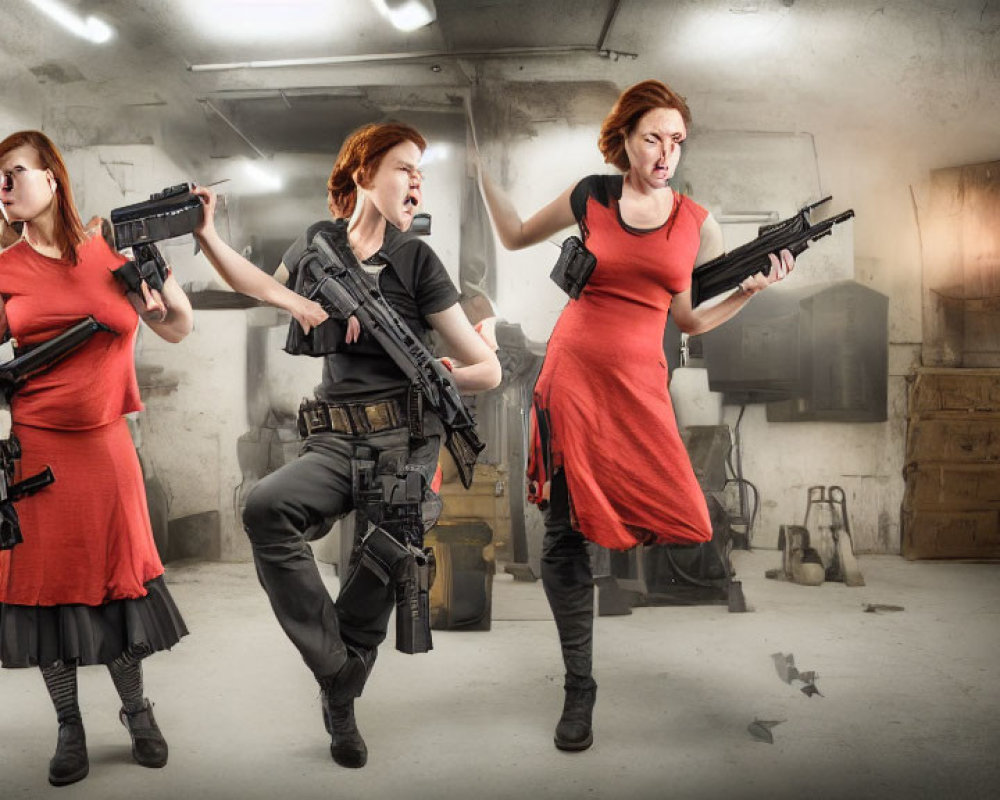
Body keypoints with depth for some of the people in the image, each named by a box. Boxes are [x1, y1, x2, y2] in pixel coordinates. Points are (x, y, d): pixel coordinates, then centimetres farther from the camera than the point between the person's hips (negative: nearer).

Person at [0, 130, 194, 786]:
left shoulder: (112, 252, 2)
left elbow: (178, 330, 7)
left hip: (104, 445, 0)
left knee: (117, 579, 8)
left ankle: (137, 712, 28)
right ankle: (70, 731, 24)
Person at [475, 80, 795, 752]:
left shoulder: (698, 223, 7)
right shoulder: (590, 197, 6)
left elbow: (689, 320, 12)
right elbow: (515, 238, 20)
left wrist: (753, 290, 0)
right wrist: (482, 165, 15)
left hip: (640, 388, 0)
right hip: (572, 378, 0)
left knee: (685, 530, -13)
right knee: (565, 537, 1)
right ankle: (579, 691, 14)